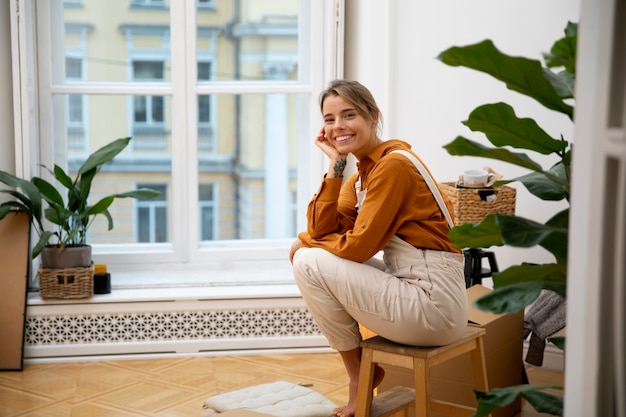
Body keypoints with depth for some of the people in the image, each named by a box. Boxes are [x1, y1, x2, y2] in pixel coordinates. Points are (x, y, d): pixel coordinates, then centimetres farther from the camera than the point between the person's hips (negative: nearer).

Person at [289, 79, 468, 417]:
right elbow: (322, 231, 3)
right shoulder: (361, 173, 13)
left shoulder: (393, 164, -14)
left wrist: (305, 242, 2)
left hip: (432, 302, -10)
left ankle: (360, 378, 7)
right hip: (410, 289, 10)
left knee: (309, 262, -8)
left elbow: (358, 246, -16)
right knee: (312, 251, 16)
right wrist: (335, 164, -1)